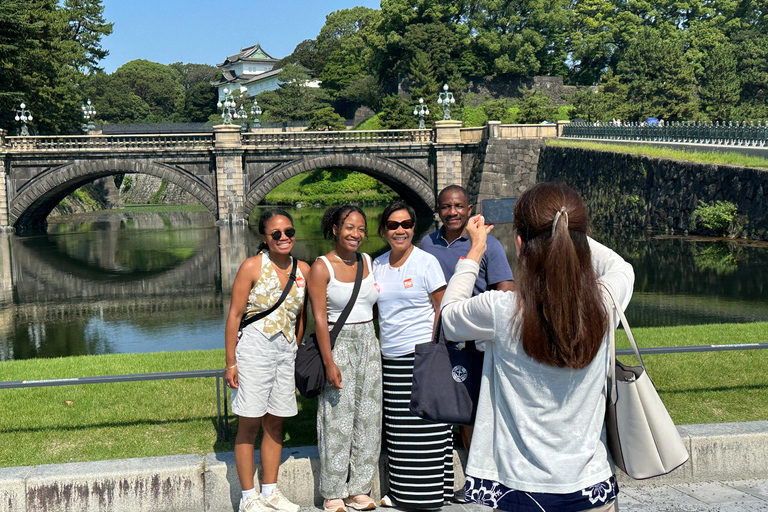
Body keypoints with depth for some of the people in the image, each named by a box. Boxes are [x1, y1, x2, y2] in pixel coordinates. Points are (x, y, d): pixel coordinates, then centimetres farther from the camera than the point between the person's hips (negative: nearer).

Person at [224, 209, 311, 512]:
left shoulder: (303, 270, 7)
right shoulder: (252, 267, -6)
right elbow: (235, 315, -6)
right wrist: (231, 362, -10)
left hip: (287, 351, 5)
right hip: (254, 348, -5)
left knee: (275, 423, 11)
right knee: (249, 424, -1)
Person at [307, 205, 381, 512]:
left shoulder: (368, 263, 9)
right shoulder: (322, 267, -7)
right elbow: (320, 318, -11)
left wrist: (374, 345, 10)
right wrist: (329, 362, -17)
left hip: (368, 344, 6)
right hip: (338, 345, -5)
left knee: (368, 416, 7)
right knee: (338, 418, -3)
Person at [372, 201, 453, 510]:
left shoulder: (426, 262, -4)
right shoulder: (377, 265, 11)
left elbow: (442, 308, -4)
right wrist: (377, 346, 12)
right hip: (389, 357, 5)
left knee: (426, 430, -2)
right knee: (397, 428, 8)